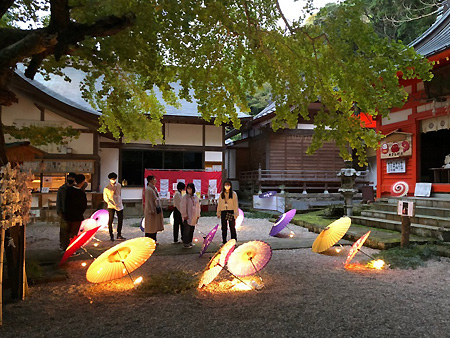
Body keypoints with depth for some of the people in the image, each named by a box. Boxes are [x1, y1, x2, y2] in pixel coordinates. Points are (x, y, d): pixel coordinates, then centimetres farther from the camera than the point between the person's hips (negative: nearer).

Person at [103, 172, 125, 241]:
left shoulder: (119, 185, 6)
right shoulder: (106, 188, -7)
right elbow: (105, 198, -4)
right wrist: (113, 205, -11)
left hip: (119, 205, 4)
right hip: (111, 206, -4)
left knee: (120, 220, 3)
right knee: (110, 221, -2)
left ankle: (119, 235, 13)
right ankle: (111, 235, 10)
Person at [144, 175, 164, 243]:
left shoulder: (154, 188, 12)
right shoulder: (148, 189, -15)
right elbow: (149, 201, -18)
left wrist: (159, 208, 15)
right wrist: (151, 210, -20)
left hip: (156, 210, 9)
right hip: (151, 210, -9)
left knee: (155, 226, 13)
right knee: (150, 226, -2)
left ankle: (154, 240, 20)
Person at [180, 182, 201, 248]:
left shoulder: (195, 197, 10)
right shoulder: (185, 197, -7)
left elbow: (198, 206, 16)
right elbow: (183, 207, -9)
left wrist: (198, 215, 13)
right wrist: (184, 215, -12)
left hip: (194, 217, 6)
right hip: (188, 217, -6)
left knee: (192, 230, 13)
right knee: (187, 230, -4)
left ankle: (190, 242, 24)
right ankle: (186, 243, 3)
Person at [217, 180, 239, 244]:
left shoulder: (233, 194, 0)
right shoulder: (221, 194, 9)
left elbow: (236, 204, -1)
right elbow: (219, 204, 12)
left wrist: (235, 214, -7)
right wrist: (218, 213, 9)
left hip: (231, 212, -3)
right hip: (223, 212, 3)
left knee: (232, 227, -1)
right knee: (224, 228, 8)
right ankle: (224, 242, 16)